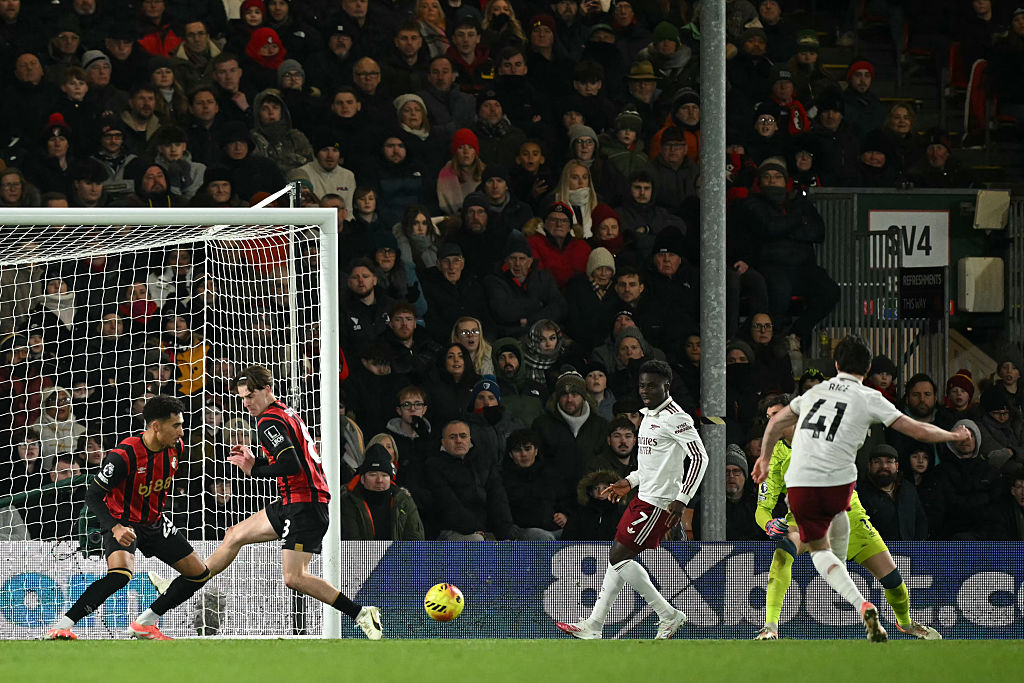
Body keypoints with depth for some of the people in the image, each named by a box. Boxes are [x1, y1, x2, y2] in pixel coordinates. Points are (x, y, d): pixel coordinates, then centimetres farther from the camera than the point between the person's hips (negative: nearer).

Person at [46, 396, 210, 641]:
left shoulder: (175, 447, -6)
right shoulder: (124, 456, -27)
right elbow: (93, 496, -23)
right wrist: (116, 528, -36)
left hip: (154, 523, 8)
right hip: (123, 522, -8)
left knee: (200, 574, 4)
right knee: (121, 574, -35)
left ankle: (145, 623, 14)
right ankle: (61, 628, -29)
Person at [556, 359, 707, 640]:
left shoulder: (675, 418, -15)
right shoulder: (649, 415, 15)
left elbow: (699, 457, -20)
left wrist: (682, 500, -23)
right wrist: (630, 482, 23)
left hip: (659, 503, -10)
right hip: (644, 498, 10)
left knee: (619, 557, -10)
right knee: (618, 557, 10)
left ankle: (668, 615, -4)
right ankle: (594, 624, 14)